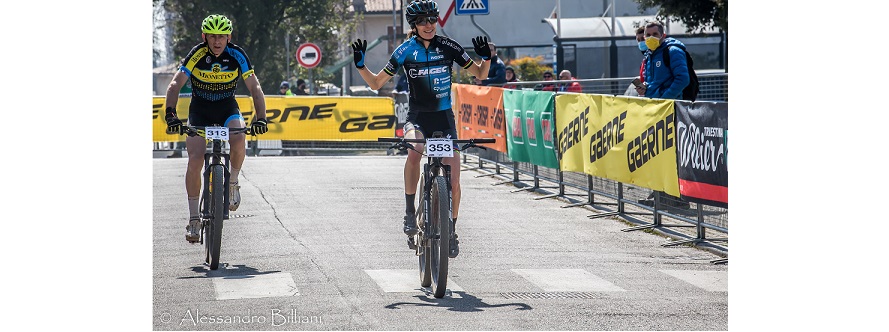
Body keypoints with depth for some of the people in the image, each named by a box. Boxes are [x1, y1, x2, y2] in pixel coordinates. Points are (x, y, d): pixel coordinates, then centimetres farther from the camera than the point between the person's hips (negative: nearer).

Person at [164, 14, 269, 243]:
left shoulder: (237, 56, -17)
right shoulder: (197, 55, -20)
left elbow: (255, 88, -17)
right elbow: (175, 85, -24)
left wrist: (260, 117, -32)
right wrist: (170, 114, -40)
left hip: (228, 109, 0)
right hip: (200, 111, 0)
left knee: (239, 140, -32)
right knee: (195, 159, -17)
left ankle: (233, 182, -4)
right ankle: (194, 217, -6)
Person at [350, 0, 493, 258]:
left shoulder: (447, 47, -3)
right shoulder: (406, 50, -5)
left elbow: (480, 74, 5)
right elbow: (376, 83, -2)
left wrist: (486, 57, -15)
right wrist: (360, 65, -18)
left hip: (444, 118, 2)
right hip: (417, 118, -2)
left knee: (453, 181, -3)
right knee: (414, 150, -36)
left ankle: (451, 231, 19)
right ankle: (410, 212, -24)